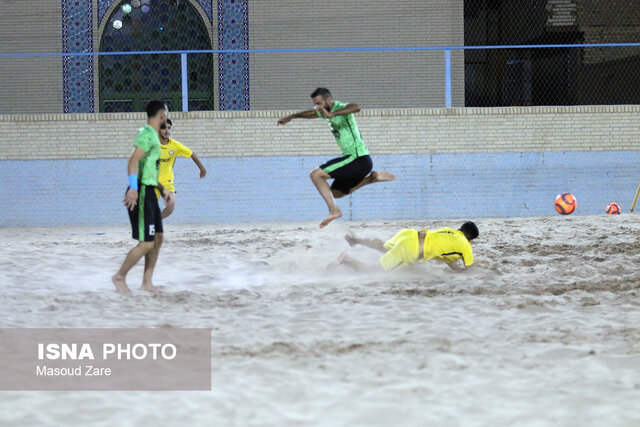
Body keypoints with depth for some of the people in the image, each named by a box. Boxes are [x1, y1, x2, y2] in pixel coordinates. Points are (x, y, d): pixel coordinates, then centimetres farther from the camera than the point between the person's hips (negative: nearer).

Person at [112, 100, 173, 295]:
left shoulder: (152, 136, 20)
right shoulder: (147, 134, -12)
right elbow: (134, 160, -26)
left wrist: (163, 189, 27)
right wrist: (133, 188, -35)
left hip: (149, 193, 10)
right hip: (141, 193, -10)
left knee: (157, 238, 11)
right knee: (146, 243, -10)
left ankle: (147, 282, 15)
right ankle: (120, 277, 2)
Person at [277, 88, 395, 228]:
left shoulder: (340, 108, -14)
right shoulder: (328, 111, 16)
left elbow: (356, 107, -39)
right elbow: (312, 113, 38)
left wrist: (332, 114, -48)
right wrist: (292, 117, 48)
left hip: (358, 158, -10)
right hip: (355, 159, 10)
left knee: (316, 174, -15)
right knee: (336, 193, 21)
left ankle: (334, 210, -19)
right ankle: (372, 177, 18)